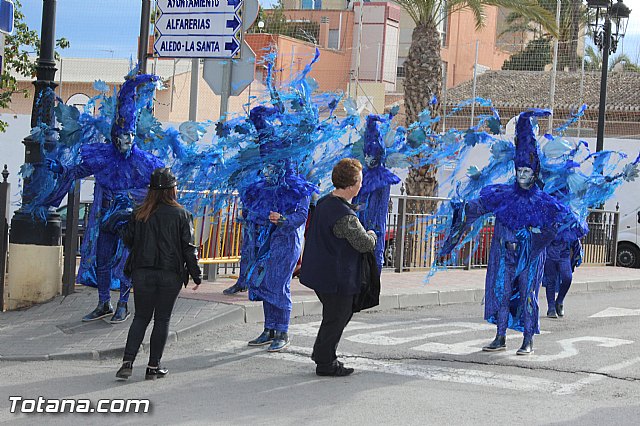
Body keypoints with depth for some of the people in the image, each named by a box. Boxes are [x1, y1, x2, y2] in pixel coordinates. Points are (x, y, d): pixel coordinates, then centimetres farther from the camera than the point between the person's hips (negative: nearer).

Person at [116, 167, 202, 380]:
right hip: (170, 275, -2)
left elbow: (128, 240, 7)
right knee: (162, 319, 8)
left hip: (142, 273, 2)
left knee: (141, 317, 11)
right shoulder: (181, 215, -6)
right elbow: (188, 248, -6)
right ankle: (153, 367, 10)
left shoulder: (139, 214, 0)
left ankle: (127, 362, -3)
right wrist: (197, 275, 2)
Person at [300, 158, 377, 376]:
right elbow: (366, 244, -21)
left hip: (319, 272, 9)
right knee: (336, 317, 5)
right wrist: (371, 235, 3)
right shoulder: (345, 217, -26)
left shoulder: (323, 202, 5)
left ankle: (321, 353, 30)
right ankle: (325, 363, 15)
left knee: (343, 313, 22)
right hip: (337, 278, -9)